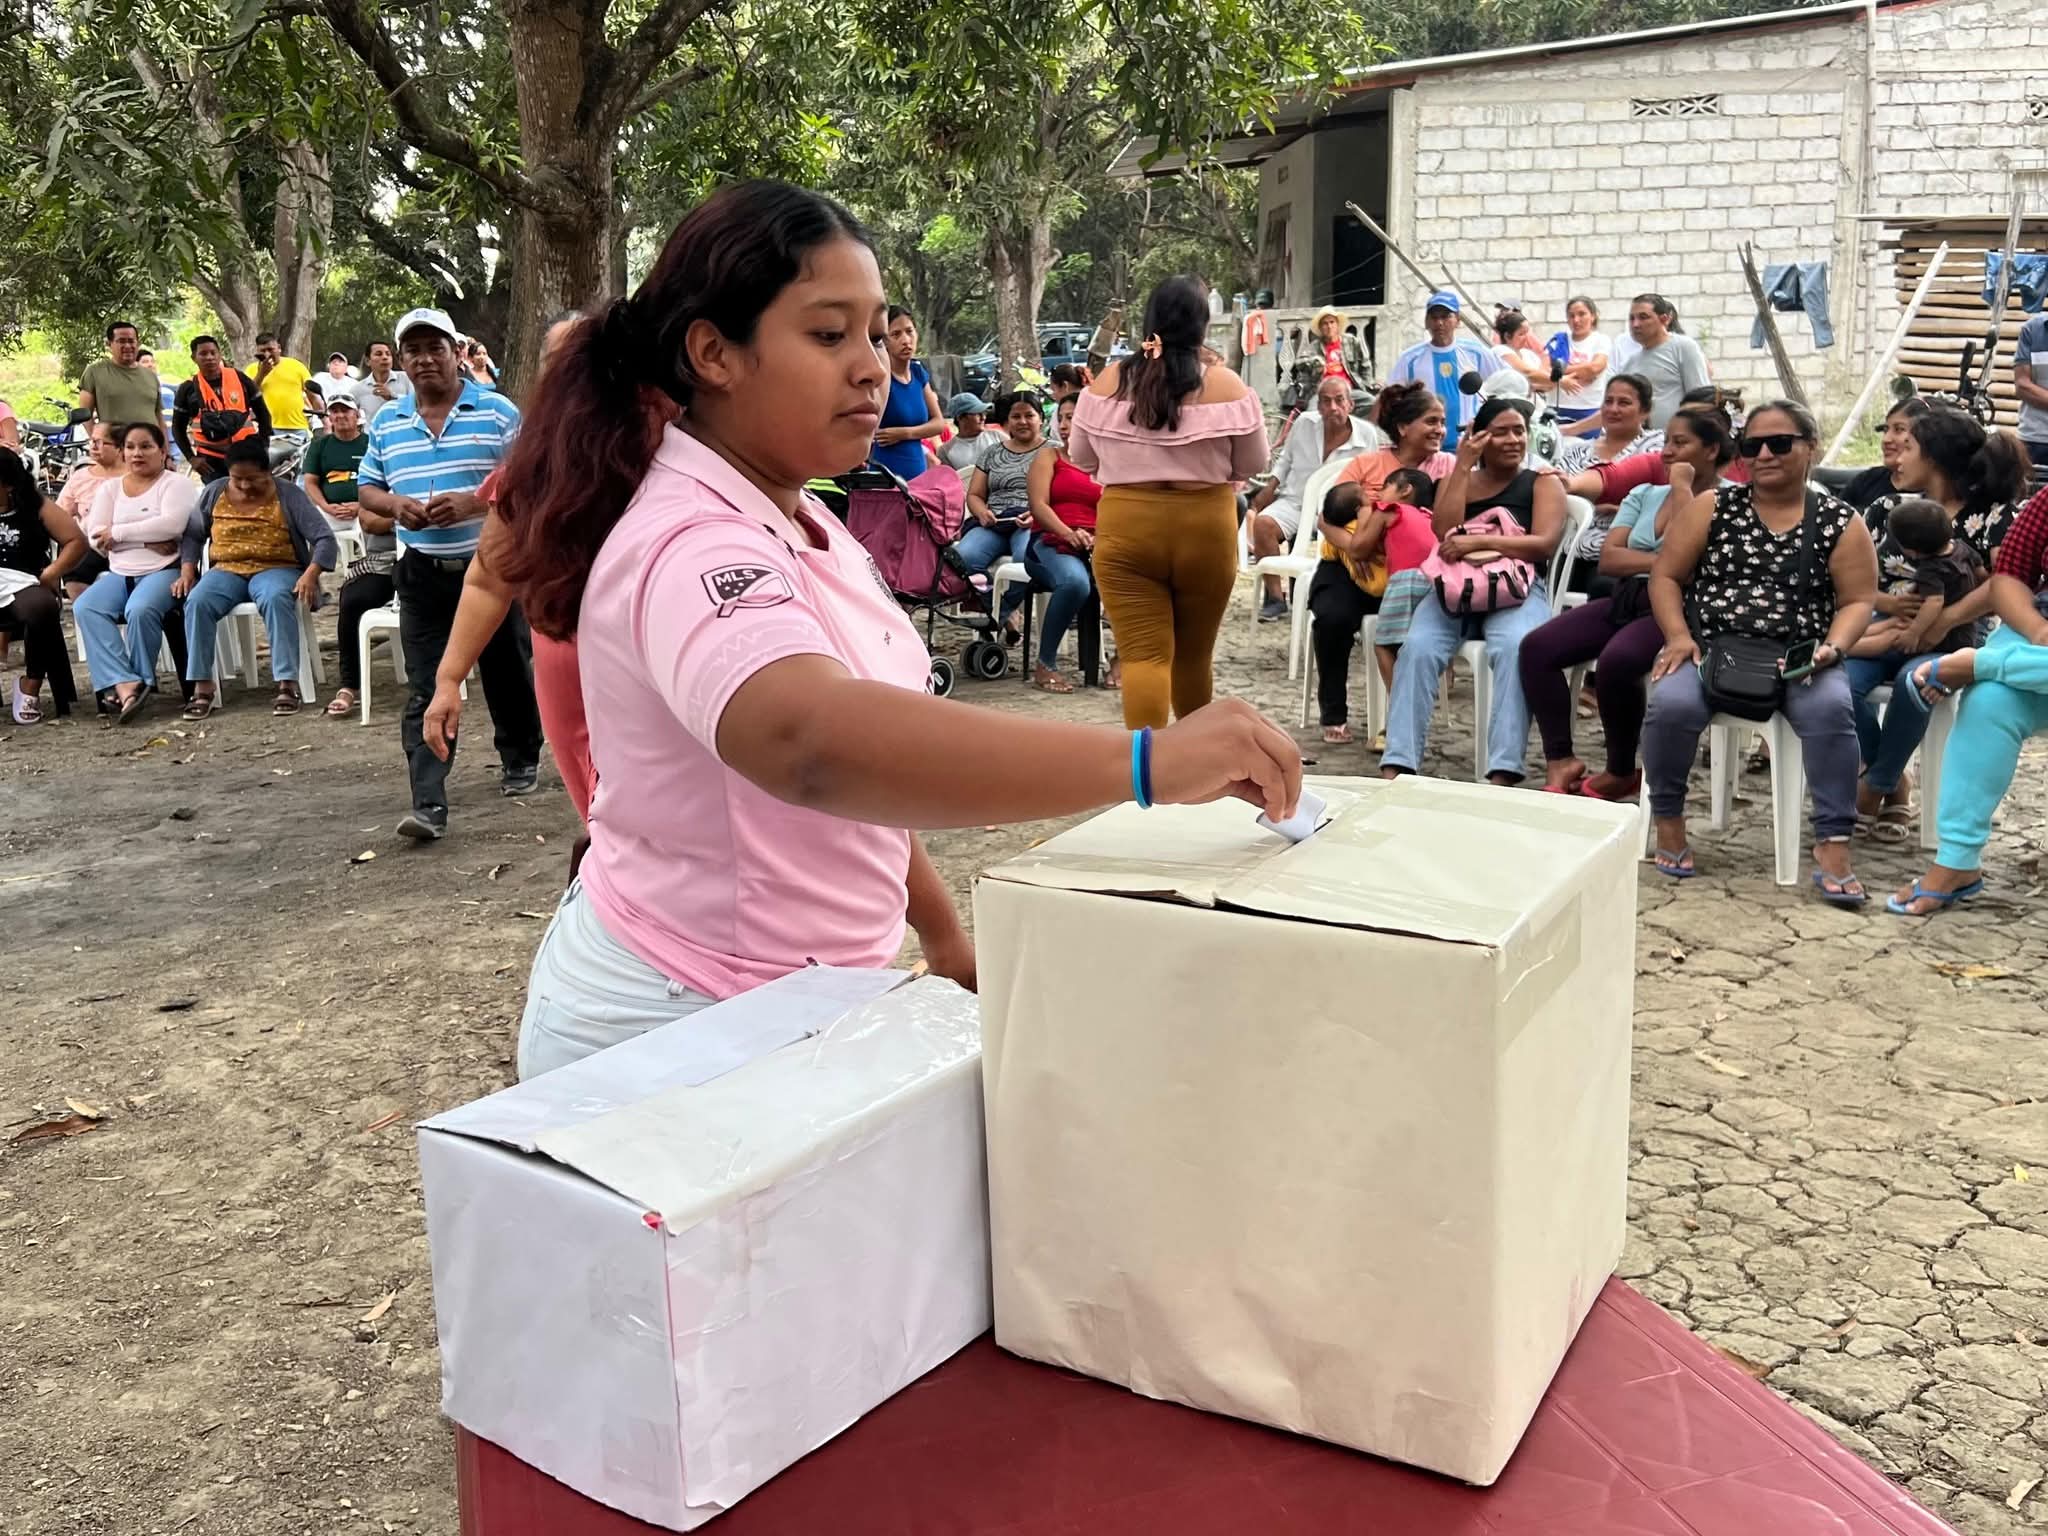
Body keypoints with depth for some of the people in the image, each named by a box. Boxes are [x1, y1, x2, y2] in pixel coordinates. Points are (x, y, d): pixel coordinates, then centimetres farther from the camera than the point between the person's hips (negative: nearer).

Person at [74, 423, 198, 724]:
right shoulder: (110, 488, 17)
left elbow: (171, 524, -15)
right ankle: (126, 684, -36)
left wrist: (118, 533, -9)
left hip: (164, 570, -5)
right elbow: (96, 538, 4)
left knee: (141, 610, -35)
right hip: (119, 574, 5)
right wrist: (146, 540, -11)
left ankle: (140, 681, -18)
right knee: (85, 609, -24)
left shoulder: (176, 483, 3)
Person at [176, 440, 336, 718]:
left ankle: (287, 684, -40)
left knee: (276, 600, -39)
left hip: (276, 570, -3)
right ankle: (202, 686, -26)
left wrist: (311, 575, -23)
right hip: (226, 570, 3)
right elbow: (193, 535, 17)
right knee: (197, 602, -29)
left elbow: (324, 538, -8)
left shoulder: (288, 495, -3)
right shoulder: (214, 492, 7)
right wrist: (187, 571, 0)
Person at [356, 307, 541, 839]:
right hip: (423, 573, 2)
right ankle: (428, 805, -9)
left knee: (508, 673, 13)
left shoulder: (499, 413, -3)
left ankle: (521, 760, 37)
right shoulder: (386, 423, 9)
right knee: (424, 690, -5)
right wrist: (395, 505, -9)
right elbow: (367, 489, 14)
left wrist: (473, 501, -22)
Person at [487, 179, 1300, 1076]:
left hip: (785, 1003, 8)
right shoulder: (688, 549, -24)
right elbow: (815, 741, -44)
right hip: (673, 1030, -8)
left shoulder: (803, 527, 7)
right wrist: (1146, 762, -47)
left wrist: (941, 934, 15)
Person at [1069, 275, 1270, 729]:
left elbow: (1081, 457, 8)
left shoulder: (1108, 381, -2)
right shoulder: (1225, 385, -7)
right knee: (1194, 654, 18)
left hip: (1126, 529, 0)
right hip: (1205, 529, 1)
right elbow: (1253, 463, 1)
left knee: (1144, 656, -1)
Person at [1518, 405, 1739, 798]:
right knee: (1537, 647, -15)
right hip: (1625, 599, 7)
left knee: (1616, 662, -35)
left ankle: (1622, 772, -12)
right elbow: (1608, 559, 6)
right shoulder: (1644, 495, 18)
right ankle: (1560, 760, -11)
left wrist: (1681, 488, -6)